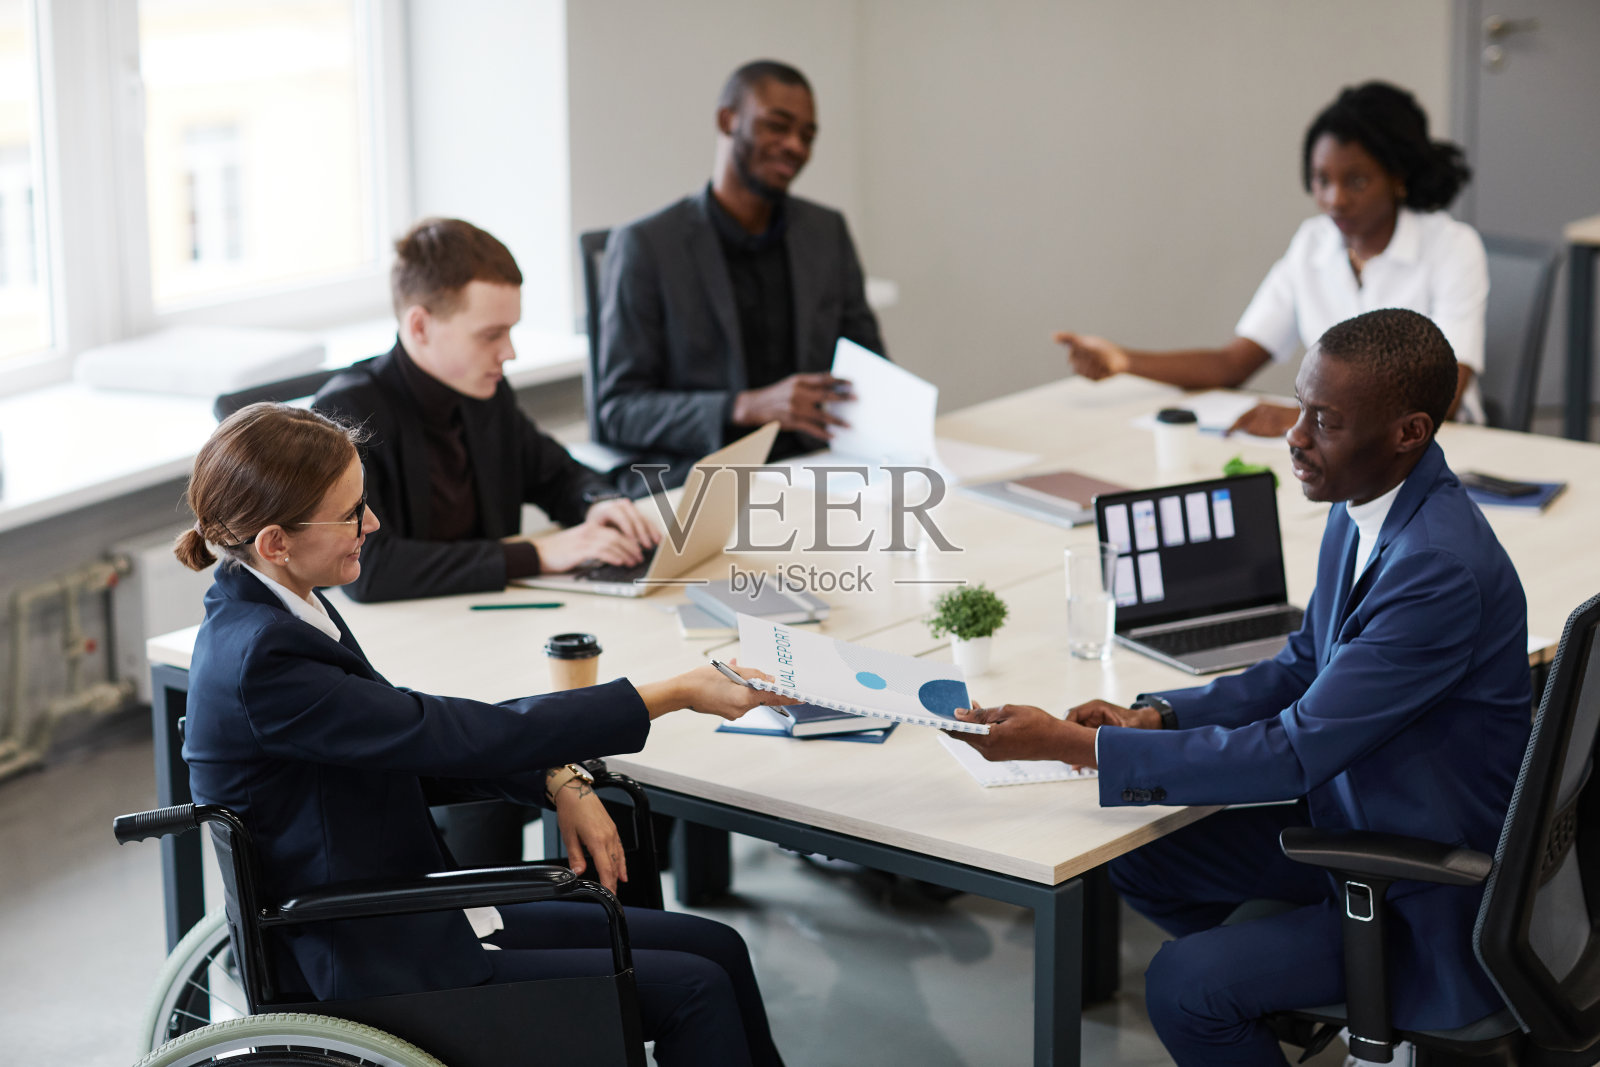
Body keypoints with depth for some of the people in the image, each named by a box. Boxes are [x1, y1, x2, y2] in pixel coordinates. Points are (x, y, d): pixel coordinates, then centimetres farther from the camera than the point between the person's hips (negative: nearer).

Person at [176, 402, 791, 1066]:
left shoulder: (271, 609, 3)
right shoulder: (262, 662, -27)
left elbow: (410, 748, 12)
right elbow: (469, 734, -26)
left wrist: (556, 781, -3)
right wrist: (676, 694, -21)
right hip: (372, 972, -9)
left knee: (716, 947, 6)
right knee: (694, 990, -9)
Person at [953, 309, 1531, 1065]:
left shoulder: (1443, 569, -32)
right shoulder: (1363, 508, -2)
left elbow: (1294, 755, -32)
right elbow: (1303, 670, 12)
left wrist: (1070, 743, -30)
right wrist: (1155, 716, -5)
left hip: (1431, 898, -9)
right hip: (1358, 821, 9)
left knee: (1185, 985, -17)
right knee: (1143, 857, 11)